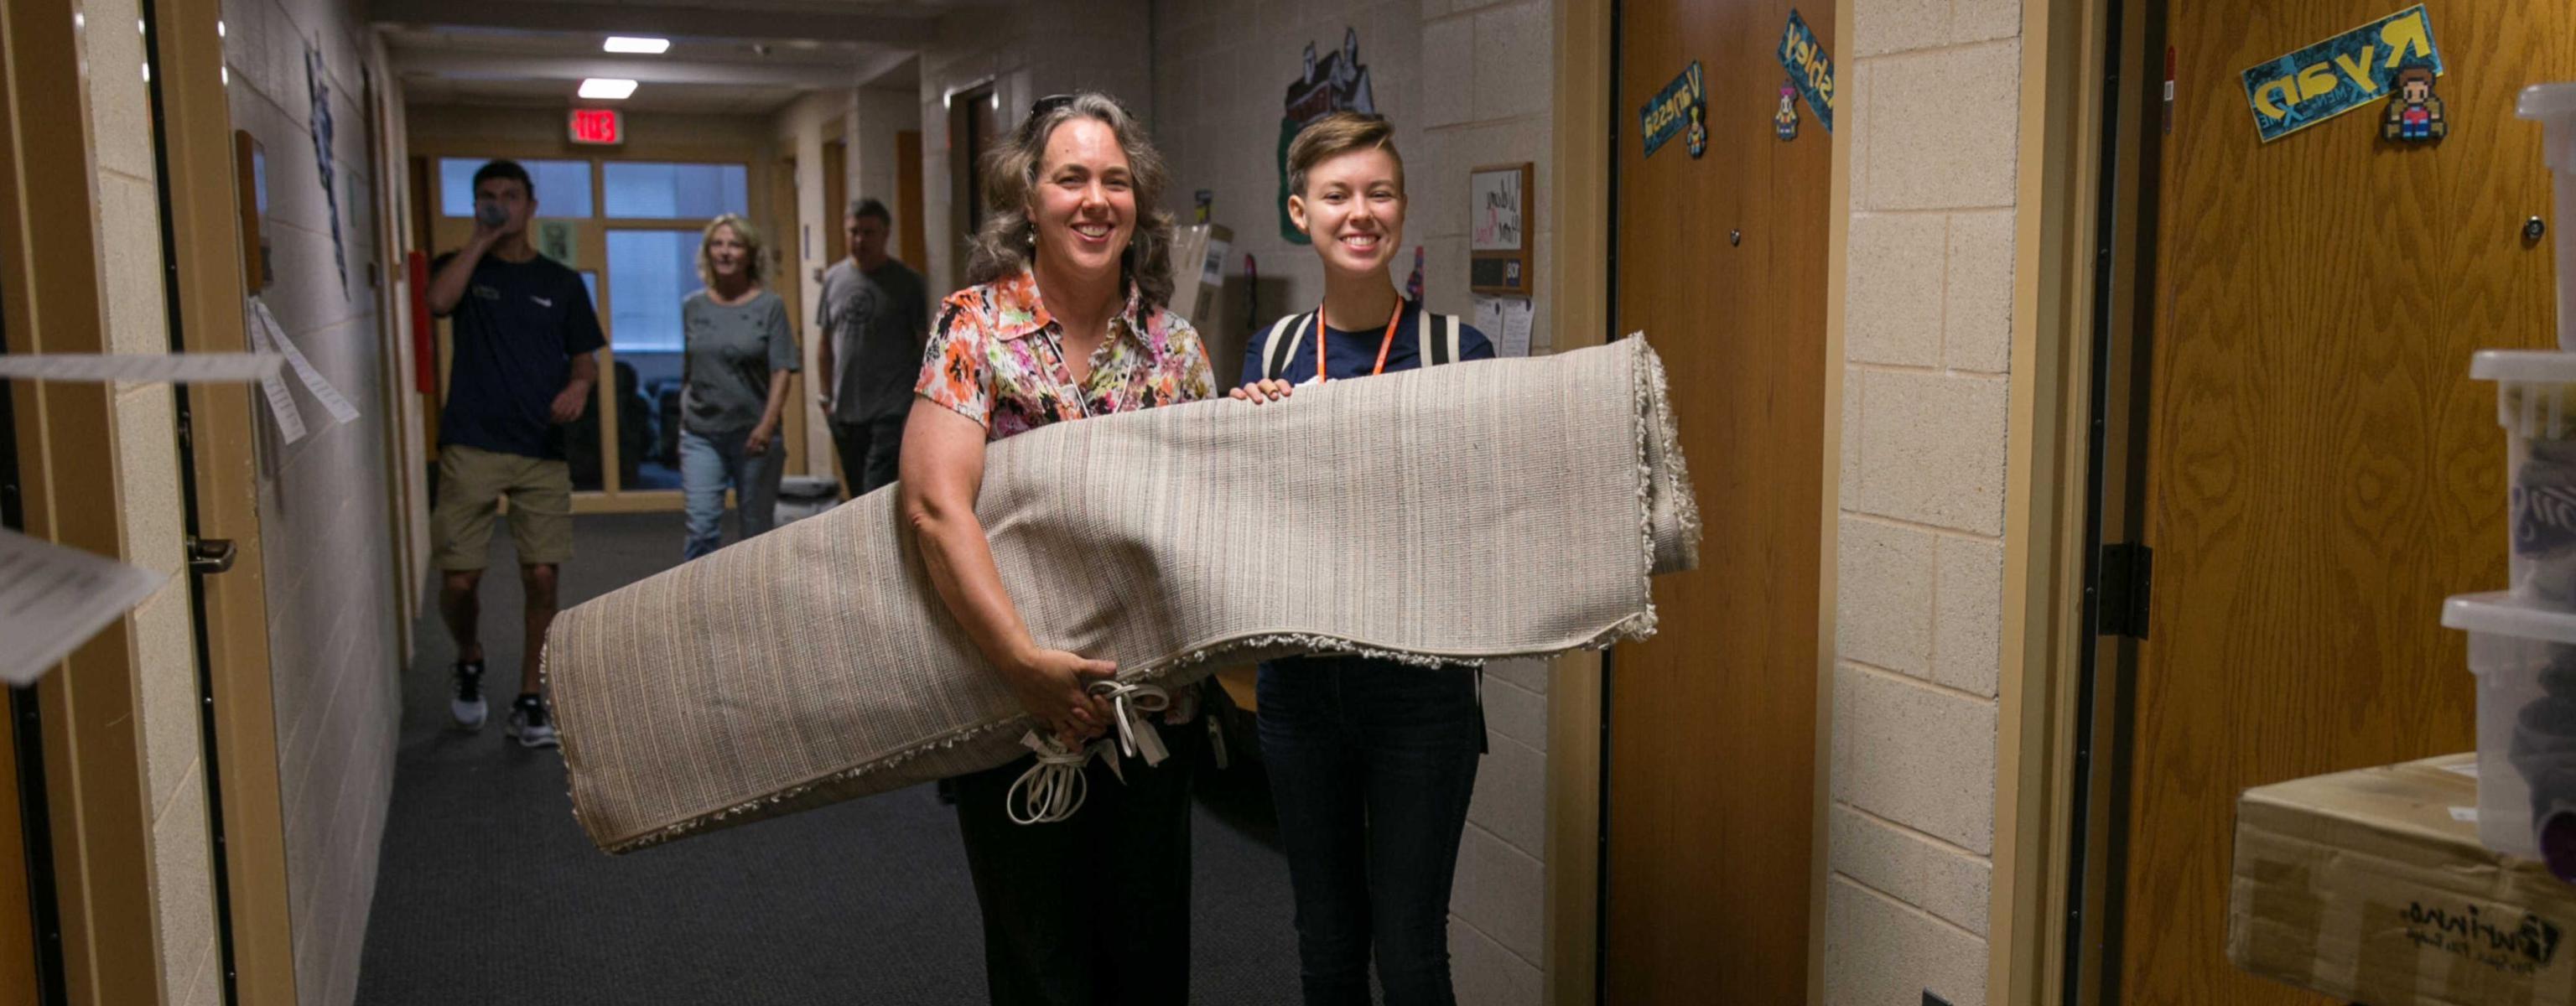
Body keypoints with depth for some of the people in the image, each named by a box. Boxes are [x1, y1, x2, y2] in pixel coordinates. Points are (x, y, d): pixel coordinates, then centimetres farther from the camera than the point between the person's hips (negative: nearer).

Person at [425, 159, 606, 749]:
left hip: (542, 451, 1)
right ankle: (470, 663, 27)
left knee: (542, 577, -3)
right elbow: (439, 302, -14)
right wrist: (482, 240, -7)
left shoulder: (562, 283, 12)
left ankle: (528, 702, 11)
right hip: (471, 449, -1)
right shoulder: (463, 267, 9)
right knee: (459, 579, -5)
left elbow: (585, 359, 11)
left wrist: (579, 385, -12)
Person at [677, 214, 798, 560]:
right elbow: (687, 375, 14)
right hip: (701, 433, 2)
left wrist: (768, 424, -18)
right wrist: (683, 426, 13)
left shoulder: (769, 306, 0)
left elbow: (781, 372, -6)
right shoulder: (692, 307, 8)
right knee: (701, 526, -9)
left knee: (758, 528, 6)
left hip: (753, 436, -1)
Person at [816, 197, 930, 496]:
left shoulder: (907, 282, -3)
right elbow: (826, 342, 16)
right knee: (859, 495, 14)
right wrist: (827, 396, 14)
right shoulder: (834, 278, 9)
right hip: (845, 409, 5)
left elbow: (925, 344, -2)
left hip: (893, 409, -5)